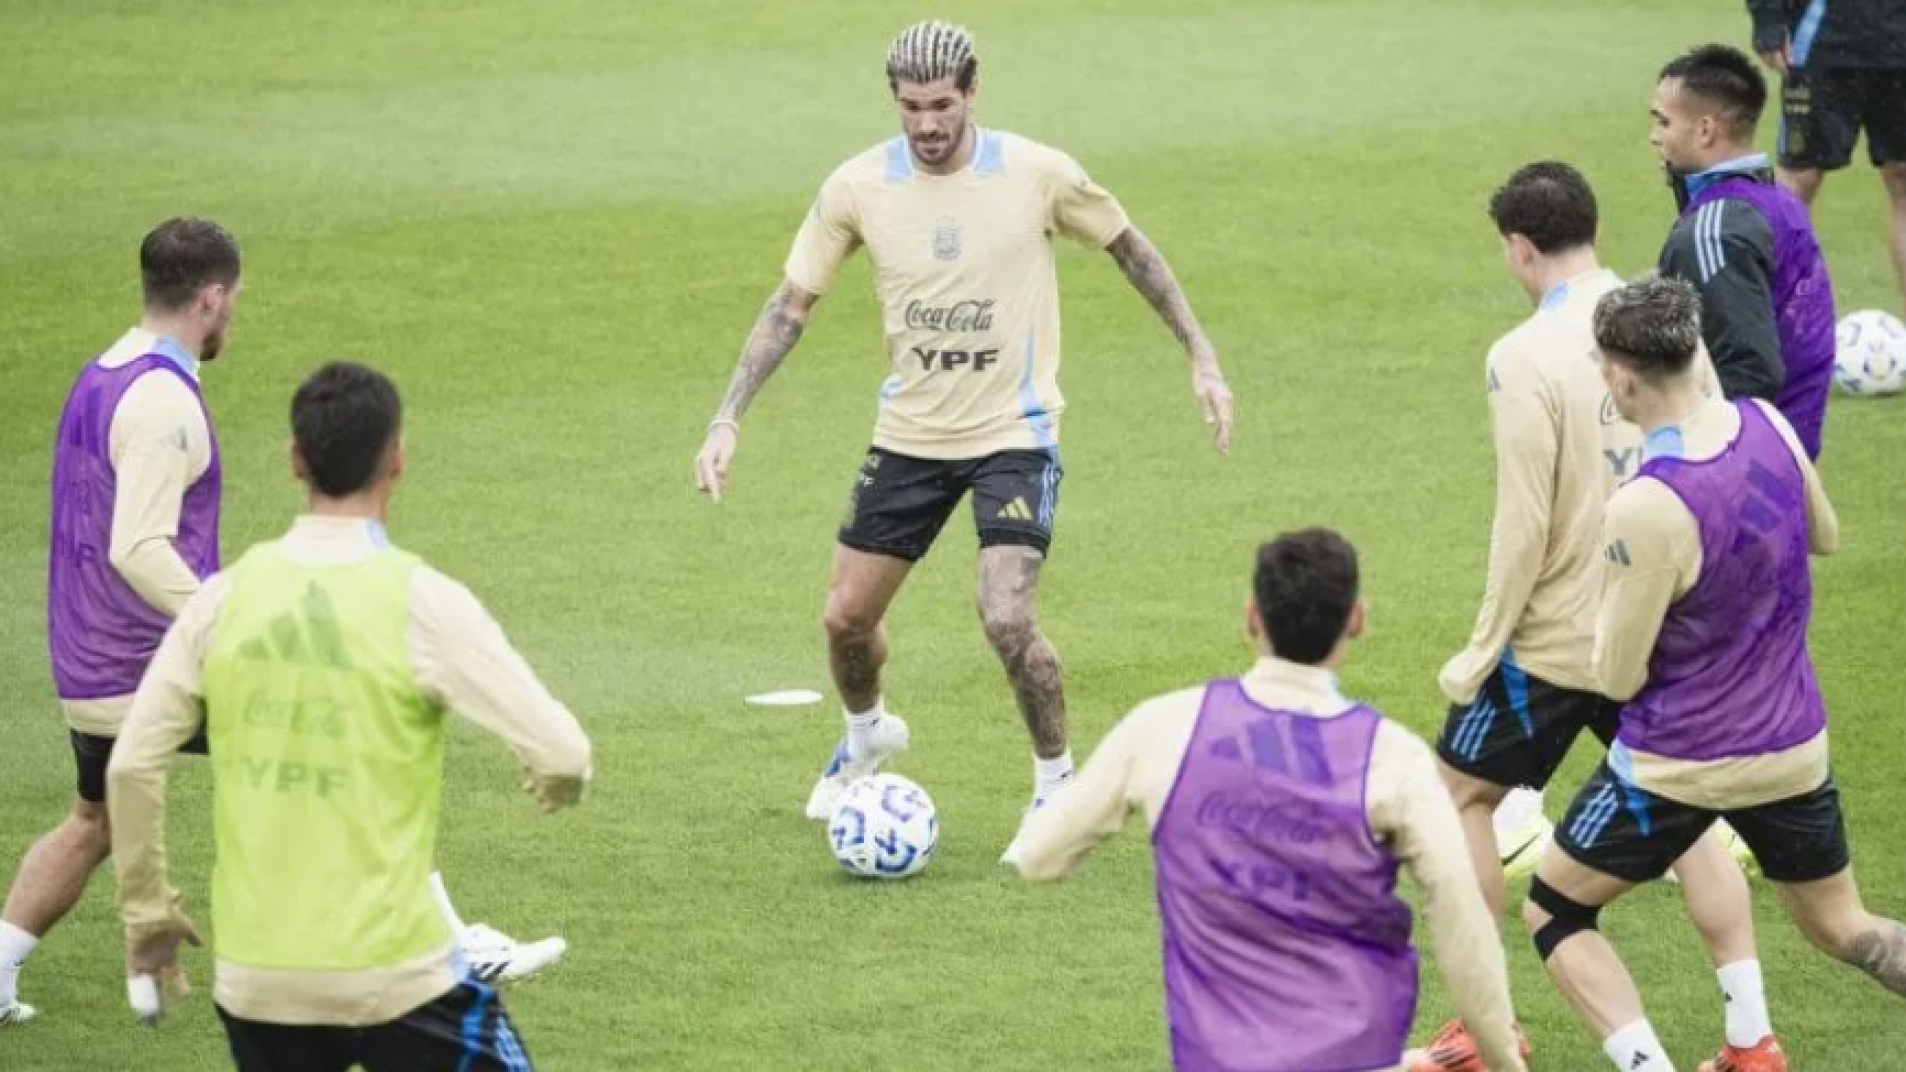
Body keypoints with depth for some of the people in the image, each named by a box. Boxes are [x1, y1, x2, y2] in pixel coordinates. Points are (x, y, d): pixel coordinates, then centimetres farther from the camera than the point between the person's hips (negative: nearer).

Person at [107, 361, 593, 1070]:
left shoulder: (226, 598, 0)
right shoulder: (421, 602, -11)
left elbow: (131, 766, 3)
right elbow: (561, 753, -13)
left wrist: (146, 909, 16)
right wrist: (556, 785, 12)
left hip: (254, 977, 4)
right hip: (393, 974, -4)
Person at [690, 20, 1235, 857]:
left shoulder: (1037, 175, -15)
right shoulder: (858, 187, -9)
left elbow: (1130, 250, 2)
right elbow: (791, 306, -1)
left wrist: (1202, 360, 2)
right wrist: (727, 421, -9)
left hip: (1014, 433, -3)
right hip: (910, 434, 3)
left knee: (1007, 621, -20)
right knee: (847, 616, 9)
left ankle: (1057, 782, 4)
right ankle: (867, 734, 43)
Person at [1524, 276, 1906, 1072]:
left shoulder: (1645, 511, -27)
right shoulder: (1768, 426, -8)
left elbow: (1619, 679, -17)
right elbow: (1824, 536, 13)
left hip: (1680, 763, -6)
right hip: (1794, 750, 6)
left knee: (1553, 911, 13)